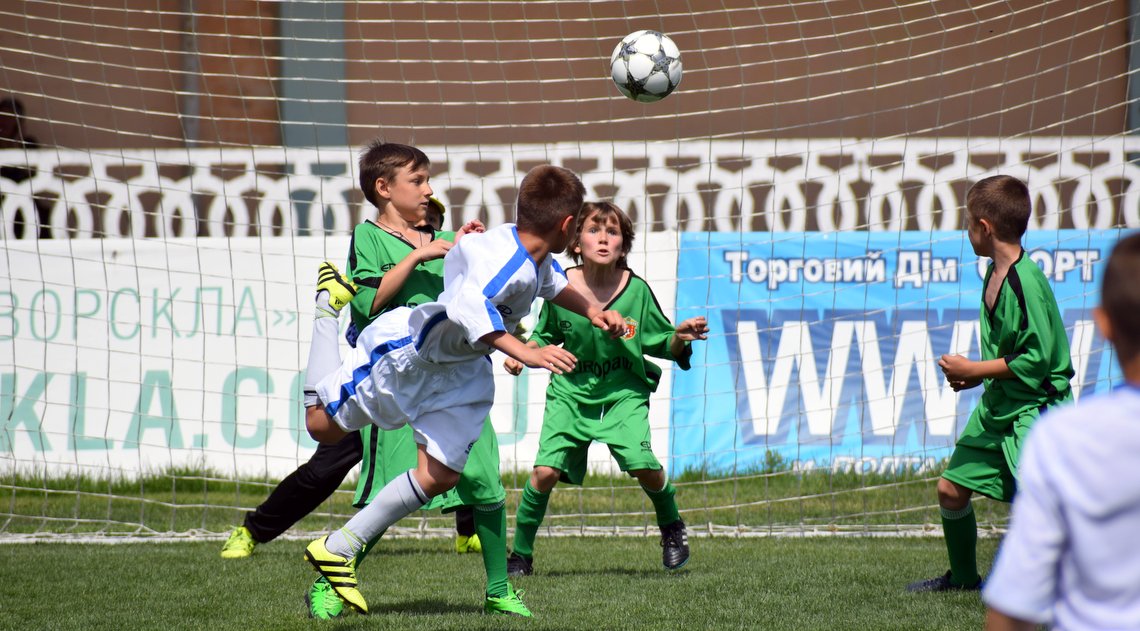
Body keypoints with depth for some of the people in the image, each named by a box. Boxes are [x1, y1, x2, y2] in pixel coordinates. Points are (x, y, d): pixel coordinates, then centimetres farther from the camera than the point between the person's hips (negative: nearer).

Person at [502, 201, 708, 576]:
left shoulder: (637, 291, -11)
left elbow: (659, 343, 1)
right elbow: (544, 337, 10)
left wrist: (680, 338, -20)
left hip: (624, 393, -1)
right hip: (571, 392, 1)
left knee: (642, 465, -21)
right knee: (546, 470, -15)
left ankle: (672, 528, 13)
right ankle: (520, 555, 5)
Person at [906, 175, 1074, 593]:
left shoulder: (1026, 281, -22)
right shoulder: (995, 274, 7)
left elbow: (1036, 359, -23)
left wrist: (973, 370, -16)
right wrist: (975, 375, 5)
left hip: (1036, 406, -9)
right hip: (997, 404, 10)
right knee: (952, 488, 14)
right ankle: (963, 577, 34)